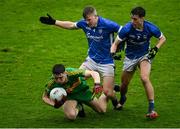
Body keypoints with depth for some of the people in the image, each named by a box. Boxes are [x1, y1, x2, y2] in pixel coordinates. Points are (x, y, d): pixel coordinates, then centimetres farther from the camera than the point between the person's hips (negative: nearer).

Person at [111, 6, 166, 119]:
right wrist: (112, 53, -31)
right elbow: (116, 43, -11)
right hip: (130, 58, 2)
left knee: (145, 79, -27)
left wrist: (155, 49, -16)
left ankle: (152, 108, -22)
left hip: (144, 56, -2)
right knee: (124, 84, 11)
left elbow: (163, 38, 0)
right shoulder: (127, 29, -22)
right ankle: (122, 99, 48)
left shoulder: (150, 28, -19)